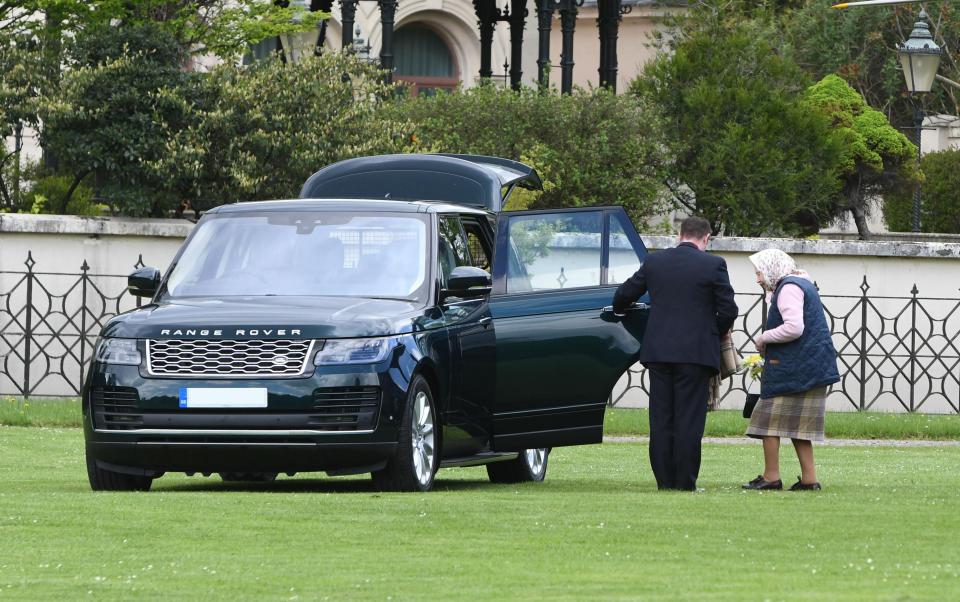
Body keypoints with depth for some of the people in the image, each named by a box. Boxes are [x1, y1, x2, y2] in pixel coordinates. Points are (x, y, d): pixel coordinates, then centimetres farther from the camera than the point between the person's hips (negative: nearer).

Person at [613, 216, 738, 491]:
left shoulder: (654, 261, 5)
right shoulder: (713, 265, -5)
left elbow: (623, 295, 13)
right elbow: (728, 310, -5)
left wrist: (620, 310, 35)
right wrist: (715, 333, 15)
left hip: (658, 352, 3)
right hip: (695, 352, -3)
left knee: (661, 419, 7)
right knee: (689, 420, -1)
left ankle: (665, 481, 8)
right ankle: (685, 482, -2)